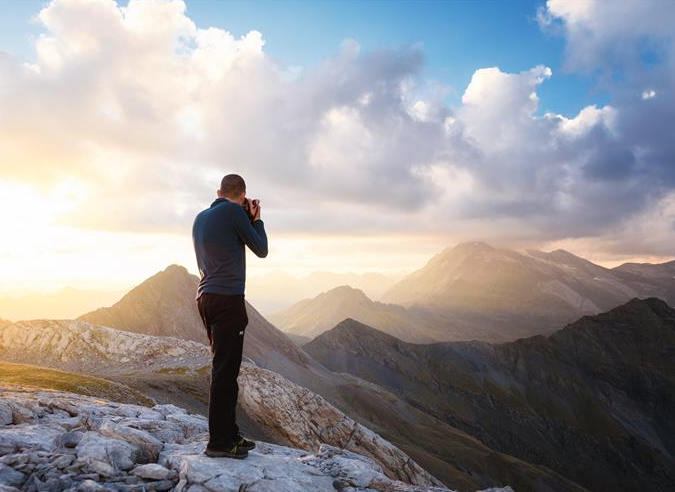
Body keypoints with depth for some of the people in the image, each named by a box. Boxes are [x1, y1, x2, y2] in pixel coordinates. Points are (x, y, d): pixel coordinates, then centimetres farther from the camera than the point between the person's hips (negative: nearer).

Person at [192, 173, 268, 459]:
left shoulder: (201, 217, 18)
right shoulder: (234, 211, -7)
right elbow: (261, 250, -1)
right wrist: (256, 220, 13)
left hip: (206, 297, 9)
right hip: (227, 298, -9)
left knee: (225, 368, 13)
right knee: (225, 369, -6)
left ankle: (229, 434, 19)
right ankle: (218, 442, -2)